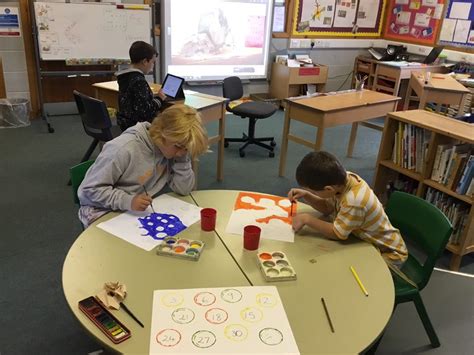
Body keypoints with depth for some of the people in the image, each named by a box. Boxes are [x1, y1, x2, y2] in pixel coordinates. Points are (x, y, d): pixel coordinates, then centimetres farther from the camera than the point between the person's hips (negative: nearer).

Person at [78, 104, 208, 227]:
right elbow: (90, 189, -21)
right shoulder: (124, 149, -25)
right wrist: (127, 201, -34)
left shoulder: (171, 149, -8)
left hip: (139, 211, 4)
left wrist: (182, 158, -20)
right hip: (104, 212, -4)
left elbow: (183, 189, -9)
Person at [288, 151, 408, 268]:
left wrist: (307, 219, -22)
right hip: (368, 242, 7)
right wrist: (306, 195, -13)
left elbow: (336, 233, -26)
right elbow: (327, 208, 1)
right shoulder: (343, 178, -15)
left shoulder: (354, 202, -38)